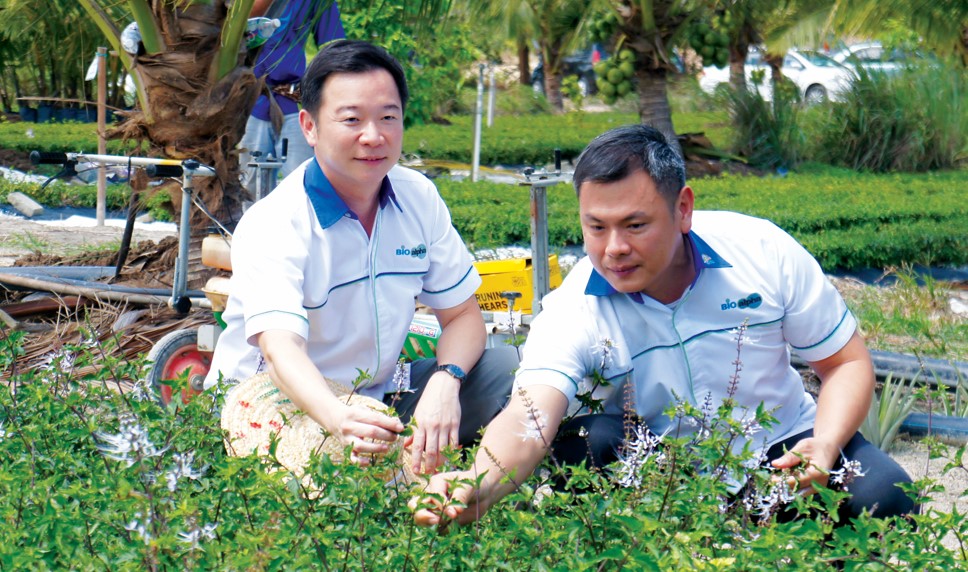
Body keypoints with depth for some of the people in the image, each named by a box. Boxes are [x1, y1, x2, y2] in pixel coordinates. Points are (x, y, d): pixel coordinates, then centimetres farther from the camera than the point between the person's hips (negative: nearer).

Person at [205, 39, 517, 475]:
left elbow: (462, 315, 2)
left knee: (505, 370, -11)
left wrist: (445, 382, -22)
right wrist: (339, 420, -58)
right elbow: (280, 350, -36)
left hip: (378, 398, 6)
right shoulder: (272, 226, -21)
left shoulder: (419, 199, -1)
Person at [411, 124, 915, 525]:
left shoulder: (765, 252, -15)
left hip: (779, 449, 1)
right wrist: (480, 484, -61)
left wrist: (825, 446, -24)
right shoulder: (572, 314, -20)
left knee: (882, 495, -26)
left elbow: (848, 364, -3)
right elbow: (529, 421, -38)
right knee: (581, 444, -30)